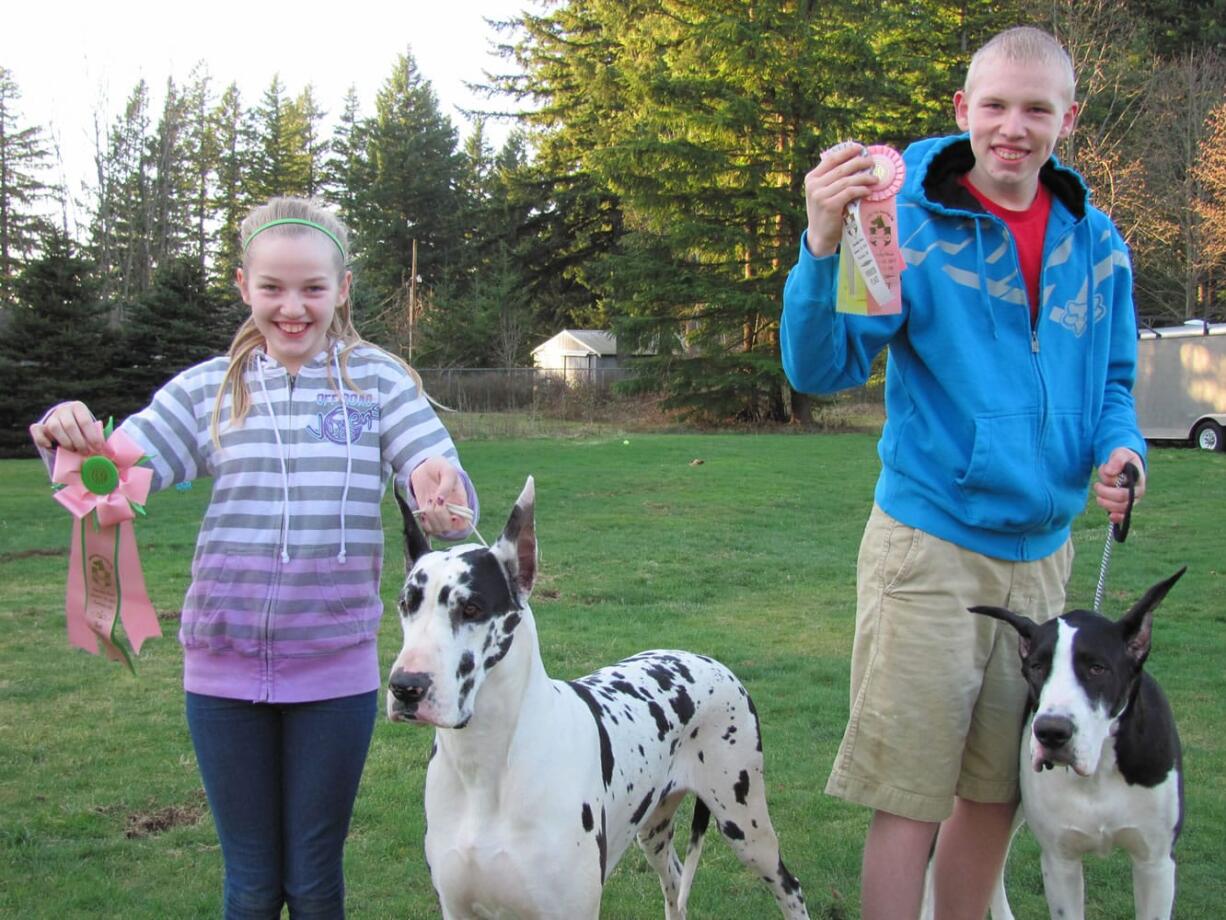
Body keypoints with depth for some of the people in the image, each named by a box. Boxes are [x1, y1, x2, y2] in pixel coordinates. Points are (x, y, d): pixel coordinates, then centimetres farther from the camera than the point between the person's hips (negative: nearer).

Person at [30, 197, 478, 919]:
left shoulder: (379, 380, -1)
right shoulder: (208, 388, 4)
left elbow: (446, 486, -9)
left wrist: (442, 492, -33)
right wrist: (70, 438, -22)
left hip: (335, 668, -1)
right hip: (224, 667, 2)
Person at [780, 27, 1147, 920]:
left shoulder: (1096, 242, 7)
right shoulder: (909, 220, -8)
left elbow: (1112, 380, 17)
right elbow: (822, 367, -15)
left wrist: (1120, 445, -5)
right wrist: (824, 245, -32)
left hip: (1041, 552, 5)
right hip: (932, 547, -5)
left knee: (1000, 790, 16)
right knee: (908, 797, -1)